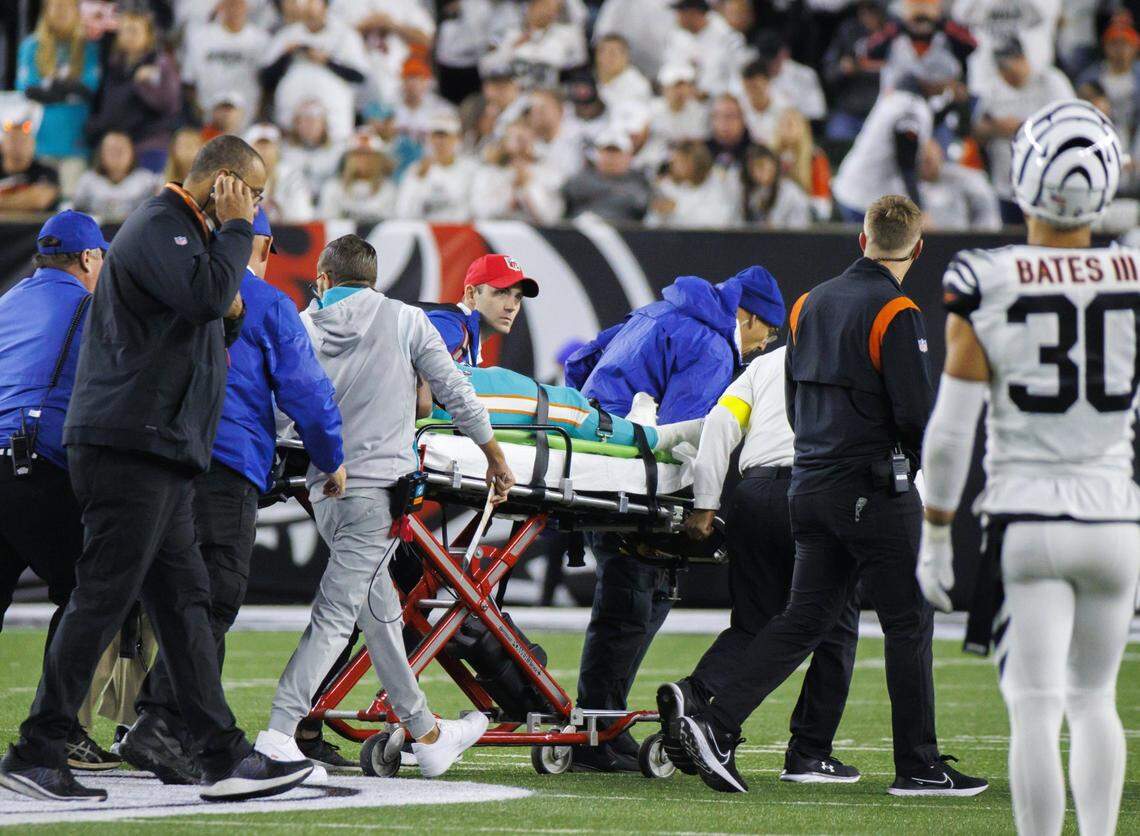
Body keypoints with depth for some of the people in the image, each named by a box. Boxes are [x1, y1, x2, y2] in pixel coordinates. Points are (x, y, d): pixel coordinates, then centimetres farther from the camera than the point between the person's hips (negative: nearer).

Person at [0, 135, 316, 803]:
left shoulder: (188, 233, 24)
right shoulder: (159, 228, -9)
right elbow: (207, 293, -26)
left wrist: (229, 314, 11)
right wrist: (233, 229, -12)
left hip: (162, 458, 11)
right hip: (129, 446, -11)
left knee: (185, 603, 8)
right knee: (103, 600, -10)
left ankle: (227, 759, 7)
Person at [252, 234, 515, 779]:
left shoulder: (302, 326, 6)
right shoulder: (404, 320, 0)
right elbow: (455, 394, 3)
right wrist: (494, 455, 14)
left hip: (325, 488, 4)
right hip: (380, 484, -4)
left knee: (380, 611, 15)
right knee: (335, 613, -7)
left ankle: (426, 734, 25)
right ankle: (278, 731, -17)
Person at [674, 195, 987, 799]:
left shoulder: (810, 304, 12)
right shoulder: (894, 314, -12)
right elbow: (916, 415, -15)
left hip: (810, 484, 7)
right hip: (875, 491, -7)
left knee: (805, 619, 8)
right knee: (909, 623, 2)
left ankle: (715, 723, -5)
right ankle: (918, 766, 5)